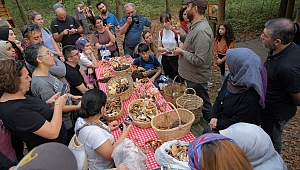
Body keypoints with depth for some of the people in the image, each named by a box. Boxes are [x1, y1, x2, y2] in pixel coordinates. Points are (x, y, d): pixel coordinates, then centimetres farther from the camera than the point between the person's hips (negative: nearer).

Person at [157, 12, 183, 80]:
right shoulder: (161, 32, 3)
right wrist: (164, 49, -13)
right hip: (165, 59, 5)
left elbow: (181, 48, -17)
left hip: (175, 59, -5)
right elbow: (159, 47, 7)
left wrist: (169, 51, -21)